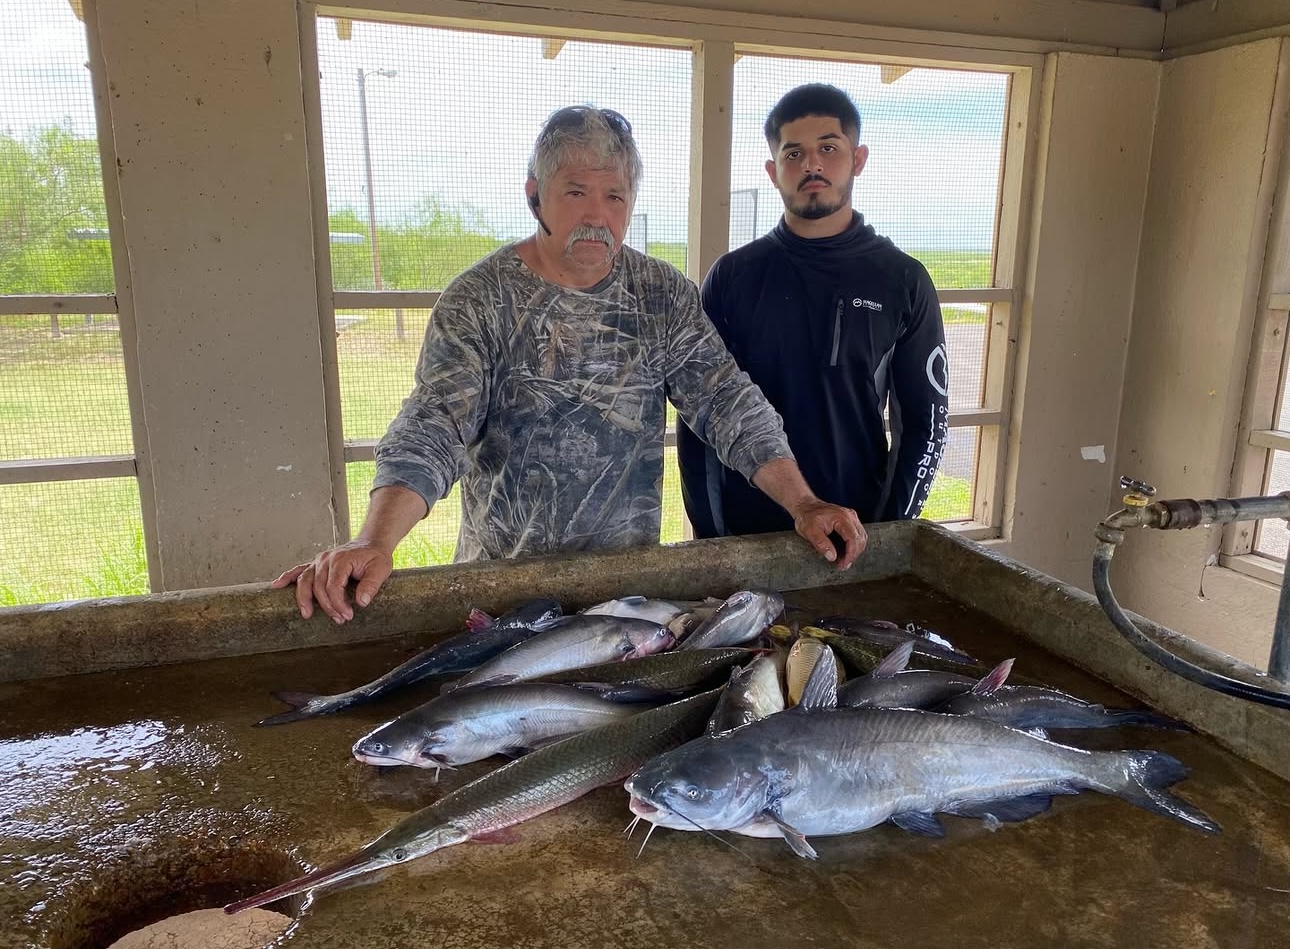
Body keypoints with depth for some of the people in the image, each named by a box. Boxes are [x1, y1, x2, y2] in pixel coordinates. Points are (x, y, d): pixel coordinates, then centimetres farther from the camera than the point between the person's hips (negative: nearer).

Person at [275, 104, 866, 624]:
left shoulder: (664, 295, -2)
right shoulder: (479, 299, -11)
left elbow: (727, 401, -6)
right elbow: (433, 428, -20)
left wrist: (802, 503, -18)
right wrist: (373, 544, -36)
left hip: (629, 569, 3)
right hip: (502, 571, -2)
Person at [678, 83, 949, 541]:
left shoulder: (902, 281, -2)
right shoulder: (733, 276, -3)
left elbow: (926, 420, 1)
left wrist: (888, 531, -5)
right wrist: (713, 535, -7)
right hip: (745, 533, 0)